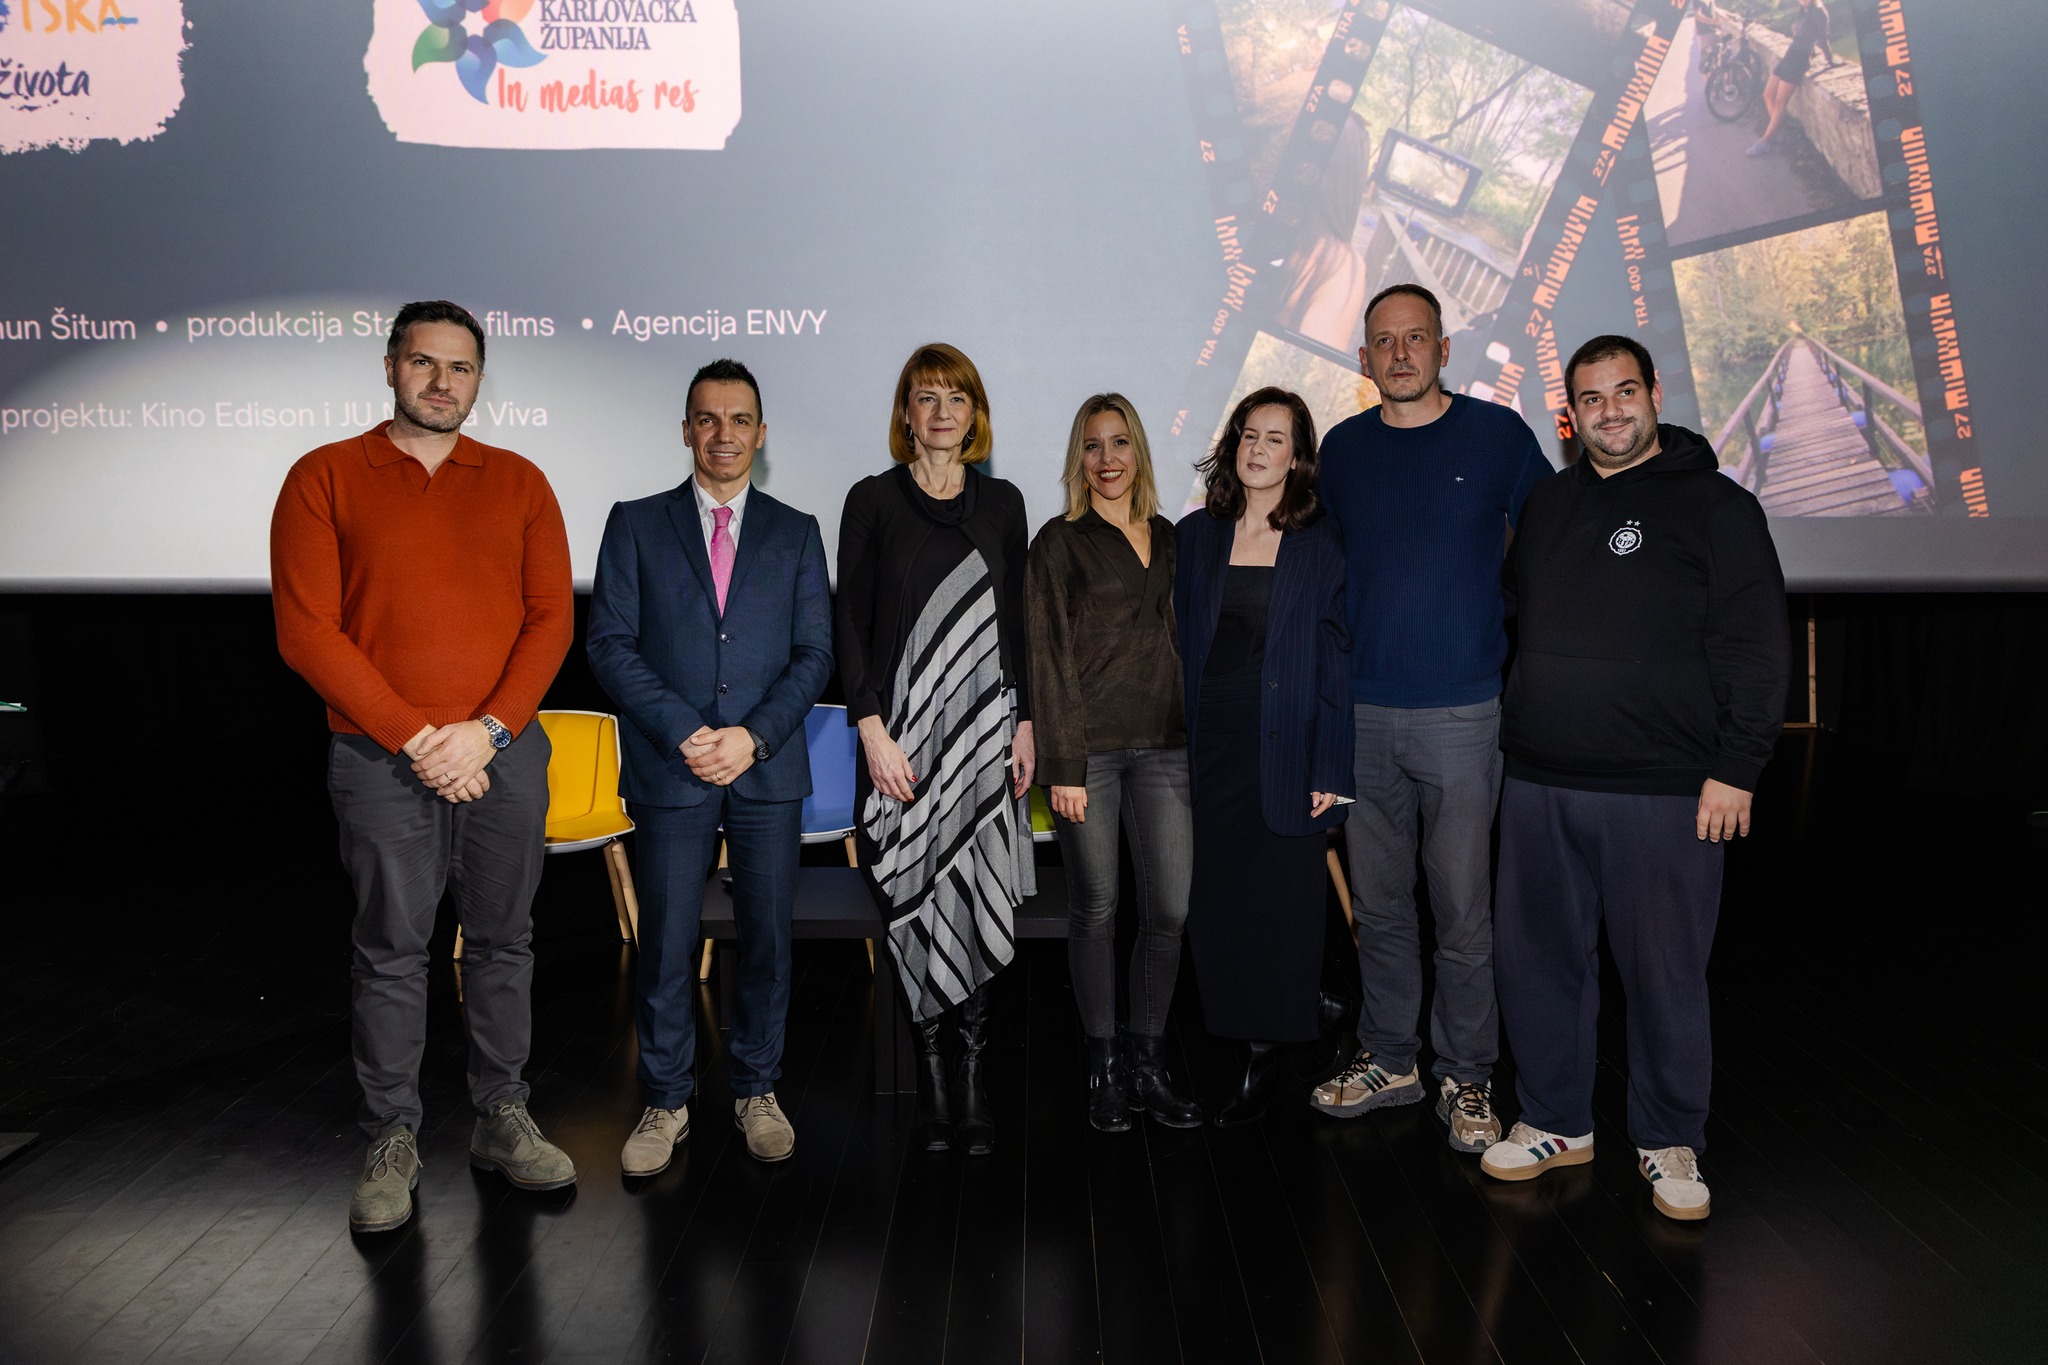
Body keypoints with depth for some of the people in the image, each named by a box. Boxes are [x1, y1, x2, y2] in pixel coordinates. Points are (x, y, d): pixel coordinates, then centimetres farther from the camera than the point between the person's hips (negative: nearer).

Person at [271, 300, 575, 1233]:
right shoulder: (324, 478, 2)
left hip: (504, 753, 2)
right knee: (390, 953, 3)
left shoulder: (519, 483, 9)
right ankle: (392, 1144, 16)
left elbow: (551, 618, 3)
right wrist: (417, 739, -11)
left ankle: (502, 1121, 22)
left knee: (503, 940, 9)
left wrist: (486, 729, -10)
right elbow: (306, 631, -5)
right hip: (383, 761, -2)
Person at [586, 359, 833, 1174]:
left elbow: (815, 654, 4)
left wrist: (753, 736, -10)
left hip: (768, 770, 1)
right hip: (670, 770, -1)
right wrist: (681, 731, -12)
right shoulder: (636, 525, 7)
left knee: (767, 939, 7)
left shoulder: (795, 533, 10)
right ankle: (666, 1103, 19)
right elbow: (609, 642, -1)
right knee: (666, 946, 3)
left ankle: (756, 1091, 24)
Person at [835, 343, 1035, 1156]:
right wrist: (872, 730, -10)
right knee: (918, 900, -2)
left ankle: (973, 1082, 5)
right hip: (904, 728, -2)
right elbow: (849, 622, -1)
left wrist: (1025, 723, 4)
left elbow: (1019, 622, 12)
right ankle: (931, 1084, 9)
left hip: (987, 730, 2)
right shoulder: (873, 501, 3)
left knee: (982, 899, -2)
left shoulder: (1002, 503, 12)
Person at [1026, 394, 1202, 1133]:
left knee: (1170, 910, 2)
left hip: (1163, 741, 4)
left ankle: (1146, 1063, 17)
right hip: (1089, 744, -4)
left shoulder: (1167, 538, 14)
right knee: (1095, 908, 4)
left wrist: (1197, 735, 10)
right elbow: (1048, 657, -5)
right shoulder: (1060, 542, 0)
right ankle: (1104, 1069, 18)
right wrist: (1062, 766, -11)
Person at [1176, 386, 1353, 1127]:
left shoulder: (1322, 543, 0)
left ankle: (1268, 1052, 13)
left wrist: (1330, 768, -9)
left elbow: (1335, 658, -3)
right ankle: (1245, 1042, 20)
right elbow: (1180, 646, 10)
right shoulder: (1197, 535, 9)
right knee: (1214, 895, 6)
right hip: (1209, 741, 3)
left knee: (1280, 898, 1)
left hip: (1284, 744, -3)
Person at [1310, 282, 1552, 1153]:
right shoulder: (1343, 448, 9)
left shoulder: (1497, 433, 0)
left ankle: (1466, 1078, 18)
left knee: (1463, 911, 3)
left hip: (1462, 712, -3)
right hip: (1362, 712, 3)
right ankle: (1388, 1061, 26)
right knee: (1377, 905, 12)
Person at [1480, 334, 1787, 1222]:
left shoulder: (1715, 505, -1)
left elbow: (1754, 646, -5)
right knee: (1537, 961, 11)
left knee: (1665, 975, 4)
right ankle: (1555, 1123, 27)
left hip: (1661, 793, -5)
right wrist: (1513, 735, 17)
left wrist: (1735, 768, -10)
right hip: (1538, 784, 5)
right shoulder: (1545, 506, 14)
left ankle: (1670, 1144, 22)